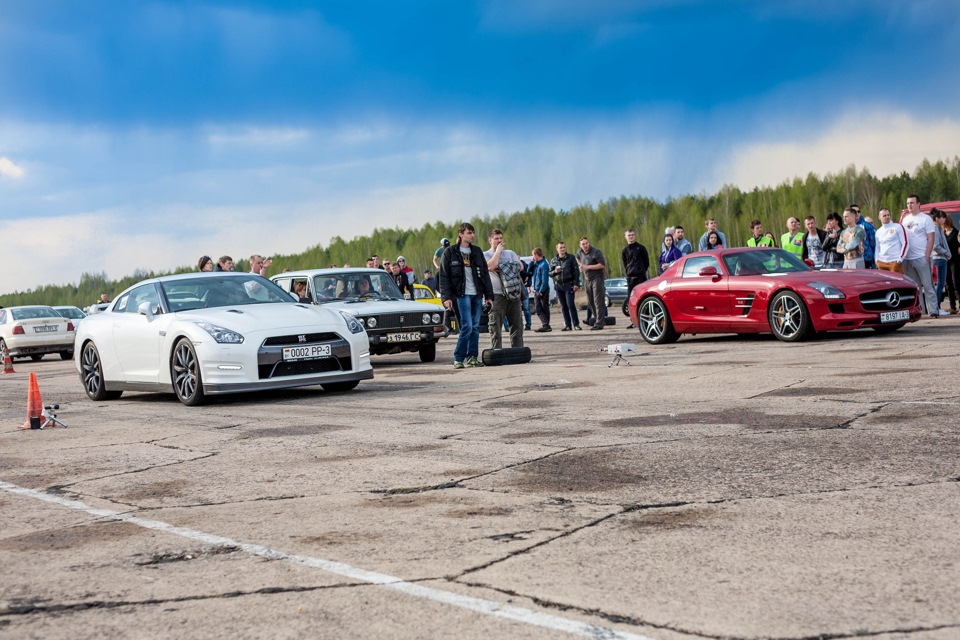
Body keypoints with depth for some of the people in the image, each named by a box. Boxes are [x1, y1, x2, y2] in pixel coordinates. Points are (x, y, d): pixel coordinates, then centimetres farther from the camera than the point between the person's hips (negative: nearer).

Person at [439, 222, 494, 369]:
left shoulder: (477, 252, 13)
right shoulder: (450, 252, -1)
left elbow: (485, 274, 14)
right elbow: (444, 276, -3)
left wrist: (489, 295, 8)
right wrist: (446, 297, -10)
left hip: (477, 295, 5)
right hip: (462, 295, -5)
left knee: (475, 327, 5)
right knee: (467, 326, -12)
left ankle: (472, 357, 12)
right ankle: (458, 359, -4)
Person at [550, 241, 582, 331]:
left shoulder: (571, 258, 2)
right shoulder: (553, 260, 11)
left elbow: (576, 271, 0)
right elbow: (550, 273, 16)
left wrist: (576, 284, -8)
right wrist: (555, 272, -7)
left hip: (569, 284, -4)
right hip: (558, 285, 4)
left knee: (570, 305, -10)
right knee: (563, 306, 5)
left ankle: (576, 324, -4)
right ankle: (567, 325, 9)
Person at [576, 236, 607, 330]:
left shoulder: (596, 252, -15)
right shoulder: (580, 252, 7)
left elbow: (602, 265, -21)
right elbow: (577, 258, 31)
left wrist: (588, 267, -21)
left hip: (597, 278, -8)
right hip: (588, 279, 8)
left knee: (598, 301, -11)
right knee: (590, 302, 10)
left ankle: (599, 323, -11)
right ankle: (601, 321, 21)